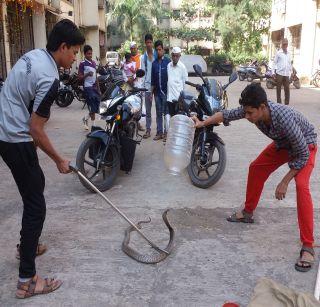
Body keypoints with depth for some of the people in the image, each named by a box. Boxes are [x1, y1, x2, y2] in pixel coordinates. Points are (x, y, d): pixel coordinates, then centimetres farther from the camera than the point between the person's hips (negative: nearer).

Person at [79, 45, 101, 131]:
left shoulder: (94, 63, 16)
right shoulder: (83, 64, -4)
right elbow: (80, 77, -7)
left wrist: (98, 89, 16)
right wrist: (87, 74, -25)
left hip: (95, 87, 7)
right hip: (88, 87, -7)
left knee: (97, 107, 6)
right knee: (93, 108, -9)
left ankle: (86, 118, 27)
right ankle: (93, 125, 3)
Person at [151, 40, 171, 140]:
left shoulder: (168, 61, -4)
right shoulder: (154, 63, 11)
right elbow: (152, 79, 14)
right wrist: (151, 91, 10)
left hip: (166, 91, -5)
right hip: (157, 92, 5)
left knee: (166, 112, 0)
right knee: (158, 113, 10)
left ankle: (167, 132, 8)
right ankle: (159, 132, 16)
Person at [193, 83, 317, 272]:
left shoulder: (284, 118, -41)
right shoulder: (252, 110, -24)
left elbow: (303, 154, -31)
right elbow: (227, 114, -5)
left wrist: (285, 182, -27)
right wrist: (203, 123, -13)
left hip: (305, 145, -7)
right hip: (283, 143, 7)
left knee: (301, 186, -26)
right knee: (256, 168, 9)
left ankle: (308, 246, -20)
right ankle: (248, 213, 30)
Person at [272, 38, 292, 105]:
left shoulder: (289, 54, 14)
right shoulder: (278, 53, 2)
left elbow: (290, 64, 19)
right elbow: (275, 63, 1)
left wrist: (291, 72, 16)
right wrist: (274, 72, -5)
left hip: (287, 74, 4)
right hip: (279, 73, -4)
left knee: (287, 89, 1)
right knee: (278, 89, 1)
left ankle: (287, 103, 8)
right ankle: (279, 103, 7)